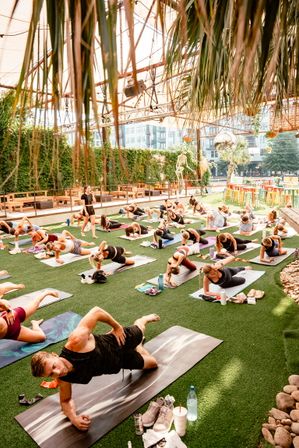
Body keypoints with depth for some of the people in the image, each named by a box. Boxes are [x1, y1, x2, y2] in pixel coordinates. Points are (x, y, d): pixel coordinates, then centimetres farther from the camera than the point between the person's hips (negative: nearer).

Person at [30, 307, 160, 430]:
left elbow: (96, 311, -37)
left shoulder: (76, 341, -46)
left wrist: (117, 326, -28)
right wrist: (73, 418, -29)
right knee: (151, 364, 28)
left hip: (119, 342, -3)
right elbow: (66, 400, -8)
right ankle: (138, 347, 61)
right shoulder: (63, 379, -28)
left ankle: (144, 319, 67)